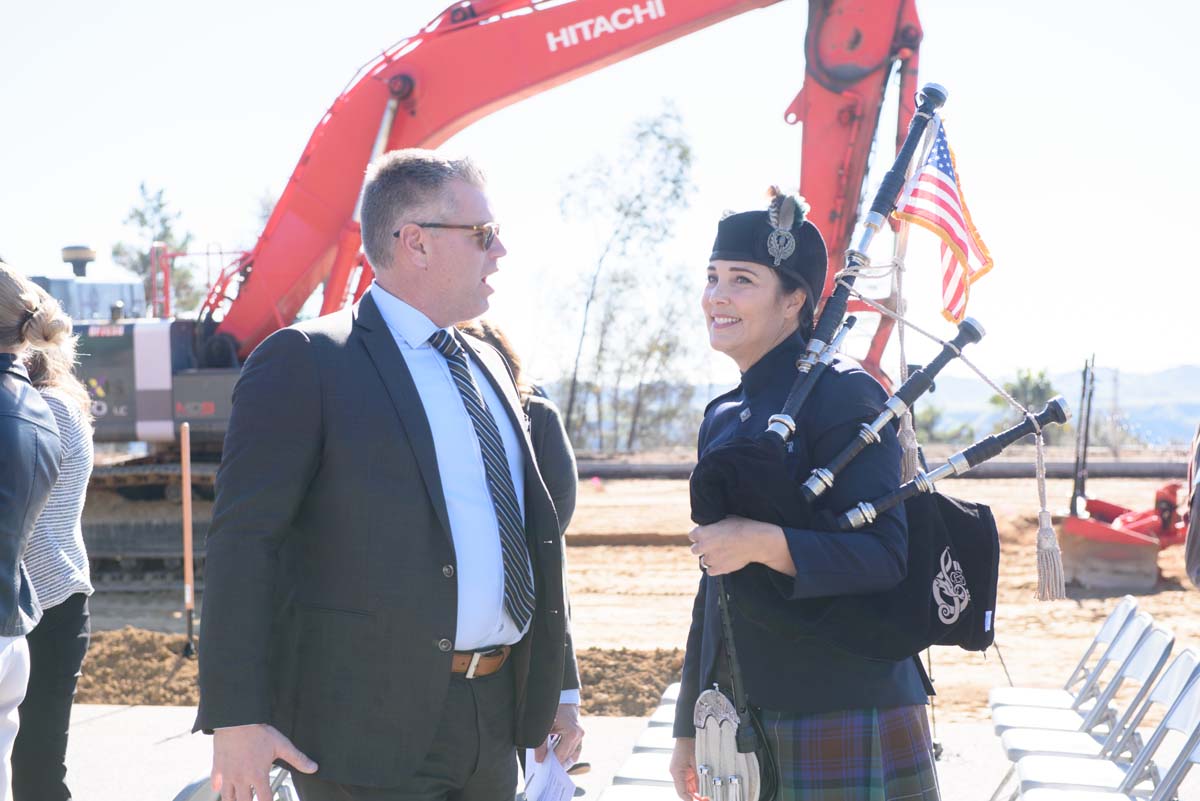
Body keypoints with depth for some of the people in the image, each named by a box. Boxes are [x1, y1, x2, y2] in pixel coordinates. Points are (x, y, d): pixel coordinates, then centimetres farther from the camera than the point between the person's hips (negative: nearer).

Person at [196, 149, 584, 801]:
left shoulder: (486, 366, 16)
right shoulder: (303, 363, -8)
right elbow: (243, 543, -13)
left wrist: (561, 684, 20)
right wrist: (237, 718, -19)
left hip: (495, 720, 7)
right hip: (370, 722, -7)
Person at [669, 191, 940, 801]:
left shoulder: (840, 394, -10)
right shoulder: (723, 417, 13)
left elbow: (887, 556, -17)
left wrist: (763, 543, -28)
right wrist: (690, 727, 18)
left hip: (844, 717, -7)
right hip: (746, 716, 7)